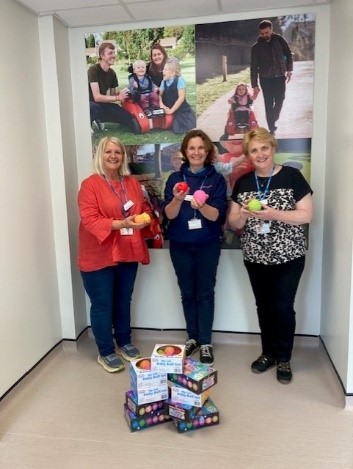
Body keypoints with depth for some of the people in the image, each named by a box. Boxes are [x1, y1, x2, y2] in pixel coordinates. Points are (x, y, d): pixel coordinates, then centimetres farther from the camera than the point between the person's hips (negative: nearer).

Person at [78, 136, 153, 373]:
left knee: (124, 301, 18)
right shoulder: (90, 185, -10)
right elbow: (90, 220, -18)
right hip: (99, 256, -5)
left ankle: (124, 343, 37)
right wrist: (121, 224, -29)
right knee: (102, 305, 5)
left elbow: (145, 207, 17)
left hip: (128, 253, 6)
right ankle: (106, 353, 22)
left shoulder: (133, 183, 9)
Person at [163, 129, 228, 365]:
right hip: (180, 244, 2)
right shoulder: (175, 178, 1)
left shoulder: (216, 179, -3)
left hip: (208, 244, -2)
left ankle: (206, 342, 17)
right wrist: (177, 199, -27)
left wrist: (200, 206, -33)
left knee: (205, 293, 5)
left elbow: (216, 215, -12)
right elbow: (169, 214, -7)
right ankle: (193, 337, 28)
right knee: (187, 292, 12)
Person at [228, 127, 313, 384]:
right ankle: (268, 353, 33)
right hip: (255, 258, 4)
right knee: (264, 306, 14)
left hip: (288, 257, -3)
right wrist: (244, 214, -18)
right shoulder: (243, 182, 4)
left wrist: (273, 214, -25)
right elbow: (234, 222, 5)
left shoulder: (292, 176, -7)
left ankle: (283, 358, 23)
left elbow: (307, 215, -11)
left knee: (283, 307, 1)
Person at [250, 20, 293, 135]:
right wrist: (255, 85, -7)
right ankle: (272, 128, 2)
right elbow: (254, 67, -3)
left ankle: (272, 121, 18)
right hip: (265, 78, -1)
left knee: (279, 100, -4)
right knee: (269, 104, -4)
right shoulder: (256, 47, -2)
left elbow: (288, 55, 9)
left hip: (280, 76, 1)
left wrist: (289, 70, -2)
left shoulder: (279, 40, 2)